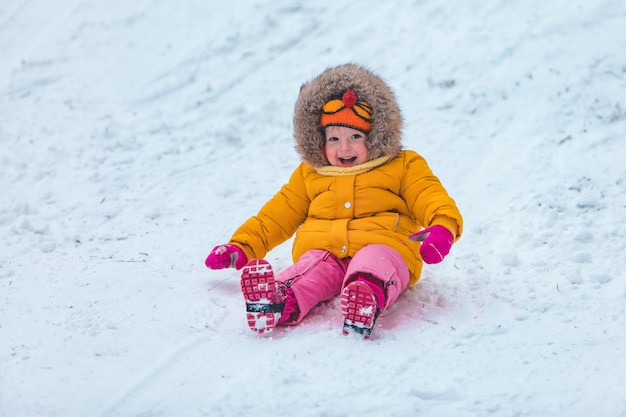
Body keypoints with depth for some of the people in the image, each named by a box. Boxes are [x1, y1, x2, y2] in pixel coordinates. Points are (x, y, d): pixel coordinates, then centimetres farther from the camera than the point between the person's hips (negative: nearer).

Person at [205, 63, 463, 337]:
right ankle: (282, 301, -64)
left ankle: (368, 296, -72)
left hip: (382, 246, -3)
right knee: (312, 268, -32)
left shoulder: (403, 167, 20)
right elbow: (275, 216, 30)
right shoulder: (309, 176, 29)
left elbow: (431, 197, 5)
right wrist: (240, 247, 17)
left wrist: (443, 228, -18)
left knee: (373, 262, -38)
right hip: (323, 252, 3)